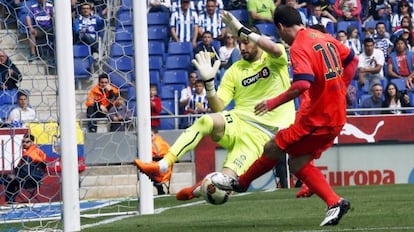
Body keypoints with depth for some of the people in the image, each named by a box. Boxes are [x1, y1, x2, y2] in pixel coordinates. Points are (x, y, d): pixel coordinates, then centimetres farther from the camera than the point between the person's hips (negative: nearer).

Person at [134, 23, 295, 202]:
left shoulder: (273, 59, 5)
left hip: (261, 133, -3)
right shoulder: (235, 71, 13)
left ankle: (200, 189, 13)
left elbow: (275, 49, -23)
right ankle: (163, 165, -35)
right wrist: (209, 81, -11)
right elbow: (217, 107, 6)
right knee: (207, 121, -33)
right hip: (238, 121, 3)